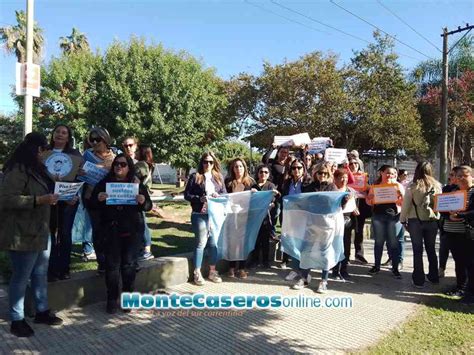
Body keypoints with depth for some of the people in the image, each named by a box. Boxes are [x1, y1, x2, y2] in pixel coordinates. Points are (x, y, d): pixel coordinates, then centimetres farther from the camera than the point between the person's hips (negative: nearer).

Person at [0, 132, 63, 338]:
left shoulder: (37, 169, 15)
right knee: (21, 278, 4)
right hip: (23, 235, -9)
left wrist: (53, 196, 11)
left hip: (41, 232, 9)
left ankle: (42, 311, 31)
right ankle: (17, 320, 19)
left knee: (41, 274, 17)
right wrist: (39, 200, -27)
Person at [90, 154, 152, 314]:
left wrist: (143, 201, -19)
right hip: (111, 230, 0)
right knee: (112, 264, 1)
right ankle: (112, 299, 14)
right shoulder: (104, 183, 4)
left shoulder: (137, 184, 5)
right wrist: (98, 199, -21)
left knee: (129, 263, 7)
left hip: (132, 230, 1)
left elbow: (149, 205, 4)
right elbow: (91, 205, 2)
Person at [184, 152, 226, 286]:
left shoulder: (219, 177, 10)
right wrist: (200, 199, -17)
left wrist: (219, 196, -8)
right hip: (200, 215, -4)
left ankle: (212, 271, 24)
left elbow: (225, 193, 13)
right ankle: (197, 273, 13)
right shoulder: (195, 177, -1)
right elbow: (187, 195, -3)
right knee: (201, 243, 0)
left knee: (214, 243, 9)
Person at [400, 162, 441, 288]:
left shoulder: (412, 186, -10)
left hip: (415, 221, -3)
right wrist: (437, 216, 14)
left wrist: (403, 220, 4)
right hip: (432, 221, 3)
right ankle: (434, 277, 28)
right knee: (431, 249, 16)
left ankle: (419, 280, 10)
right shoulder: (437, 185, -2)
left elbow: (406, 204, -6)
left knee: (418, 250, 5)